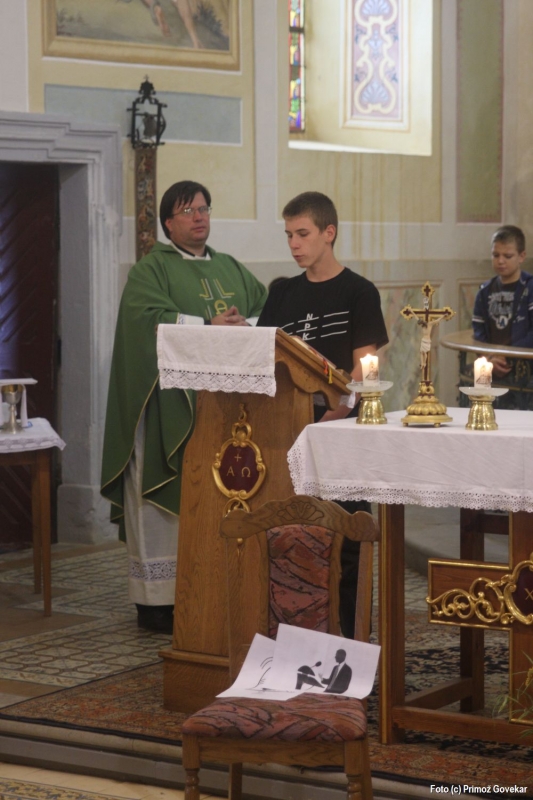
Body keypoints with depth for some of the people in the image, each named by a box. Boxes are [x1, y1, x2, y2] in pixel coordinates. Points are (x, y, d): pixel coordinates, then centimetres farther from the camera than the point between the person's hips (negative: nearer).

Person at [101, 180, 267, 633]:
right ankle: (159, 600, -3)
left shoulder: (232, 269, 20)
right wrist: (208, 325, -19)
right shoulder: (152, 270, 2)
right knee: (173, 503, -6)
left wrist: (245, 325, -9)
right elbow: (149, 317, -15)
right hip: (172, 405, -5)